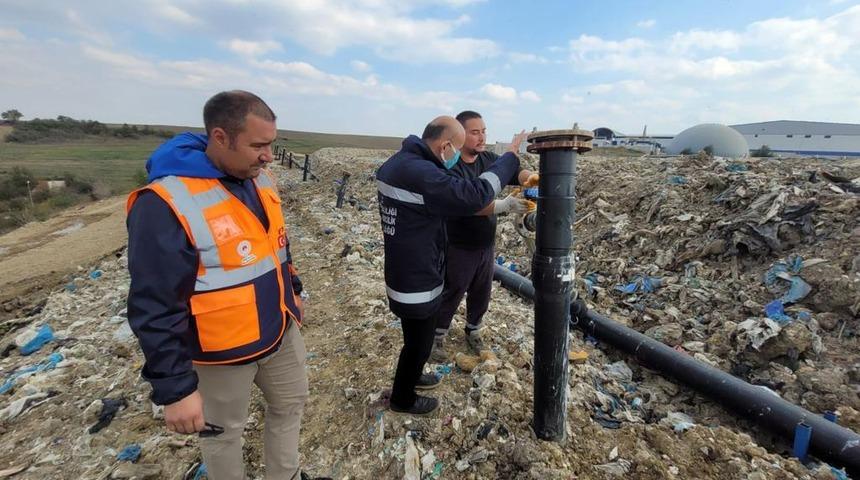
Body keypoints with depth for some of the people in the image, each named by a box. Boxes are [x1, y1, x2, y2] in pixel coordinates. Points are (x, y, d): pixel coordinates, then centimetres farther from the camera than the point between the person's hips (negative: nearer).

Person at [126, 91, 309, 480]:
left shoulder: (260, 179, -1)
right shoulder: (168, 203, -26)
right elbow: (156, 309, -24)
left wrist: (292, 292, 18)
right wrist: (174, 388, -20)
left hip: (280, 331, 8)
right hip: (221, 350, -7)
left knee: (290, 404, 24)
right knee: (222, 431, 18)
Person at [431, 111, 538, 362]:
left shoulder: (489, 159, -1)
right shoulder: (451, 168, -23)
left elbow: (514, 172, -11)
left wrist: (530, 177, -34)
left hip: (486, 245, 6)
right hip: (459, 248, -6)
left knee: (481, 293, 20)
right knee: (450, 295, 11)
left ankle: (473, 331, 44)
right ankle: (437, 338, 33)